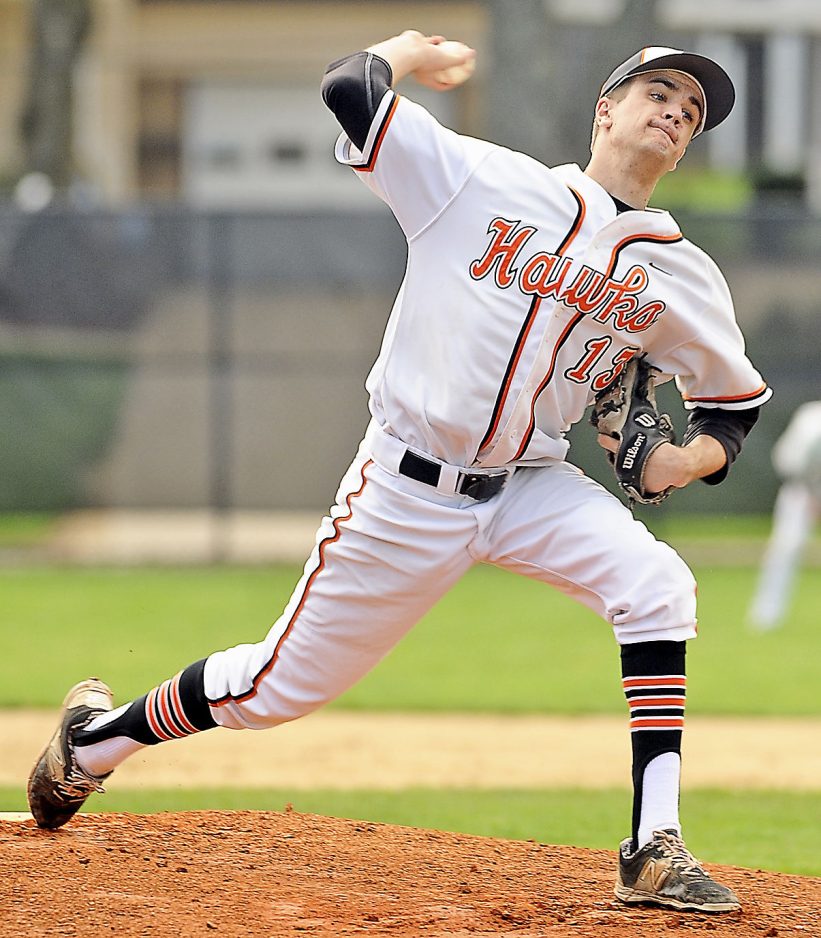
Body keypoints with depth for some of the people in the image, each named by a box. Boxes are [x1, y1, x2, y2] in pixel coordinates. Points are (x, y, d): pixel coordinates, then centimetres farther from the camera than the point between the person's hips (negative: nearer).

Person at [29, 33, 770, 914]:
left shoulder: (679, 277, 2)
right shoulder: (481, 179, -8)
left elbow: (734, 401, 13)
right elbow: (348, 88, -13)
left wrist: (696, 455, -8)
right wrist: (405, 53, 7)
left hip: (530, 487, 3)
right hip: (405, 489, -3)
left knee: (656, 583, -25)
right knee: (278, 685, 4)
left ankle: (653, 850, -25)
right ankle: (98, 735, 33)